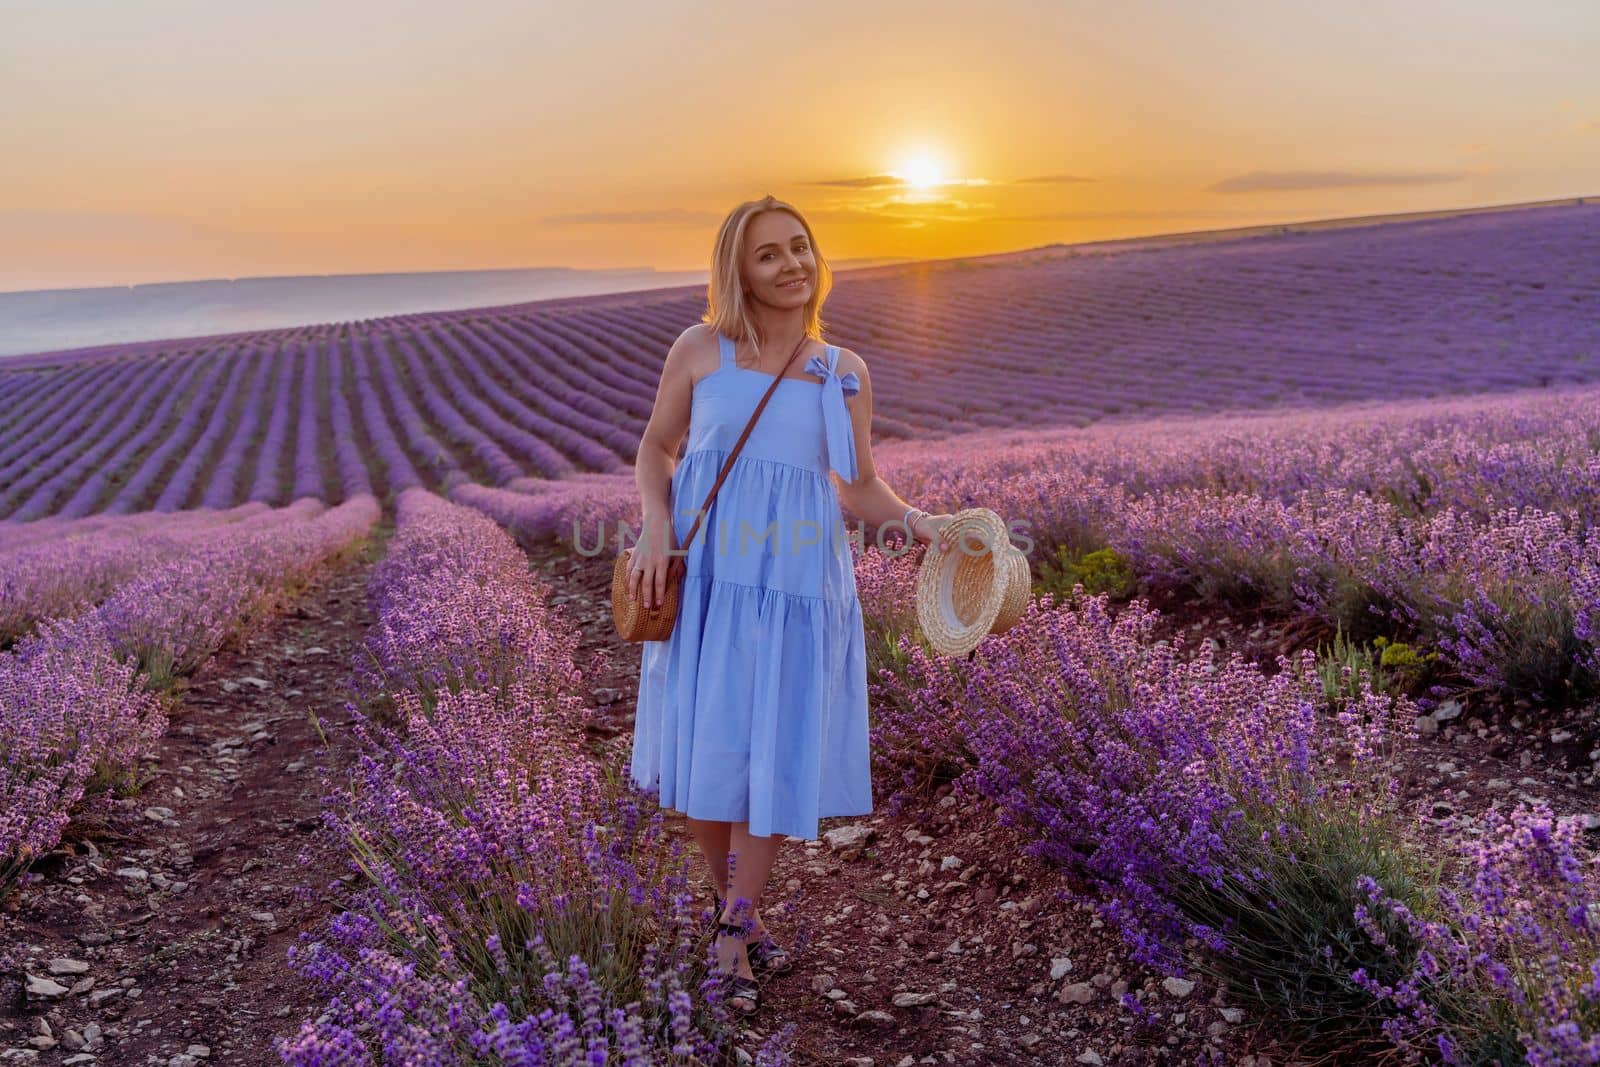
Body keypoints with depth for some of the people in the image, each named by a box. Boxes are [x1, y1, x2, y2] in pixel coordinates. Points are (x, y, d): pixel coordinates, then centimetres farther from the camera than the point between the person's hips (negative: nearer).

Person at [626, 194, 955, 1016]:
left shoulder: (845, 374, 6)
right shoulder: (700, 349, 2)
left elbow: (860, 490, 8)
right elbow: (655, 448, 10)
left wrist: (918, 522, -10)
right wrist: (656, 526, -7)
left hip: (796, 581, 1)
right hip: (705, 576, -1)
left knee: (778, 756, 1)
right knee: (704, 752, 4)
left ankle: (733, 930, 18)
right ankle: (731, 902, 29)